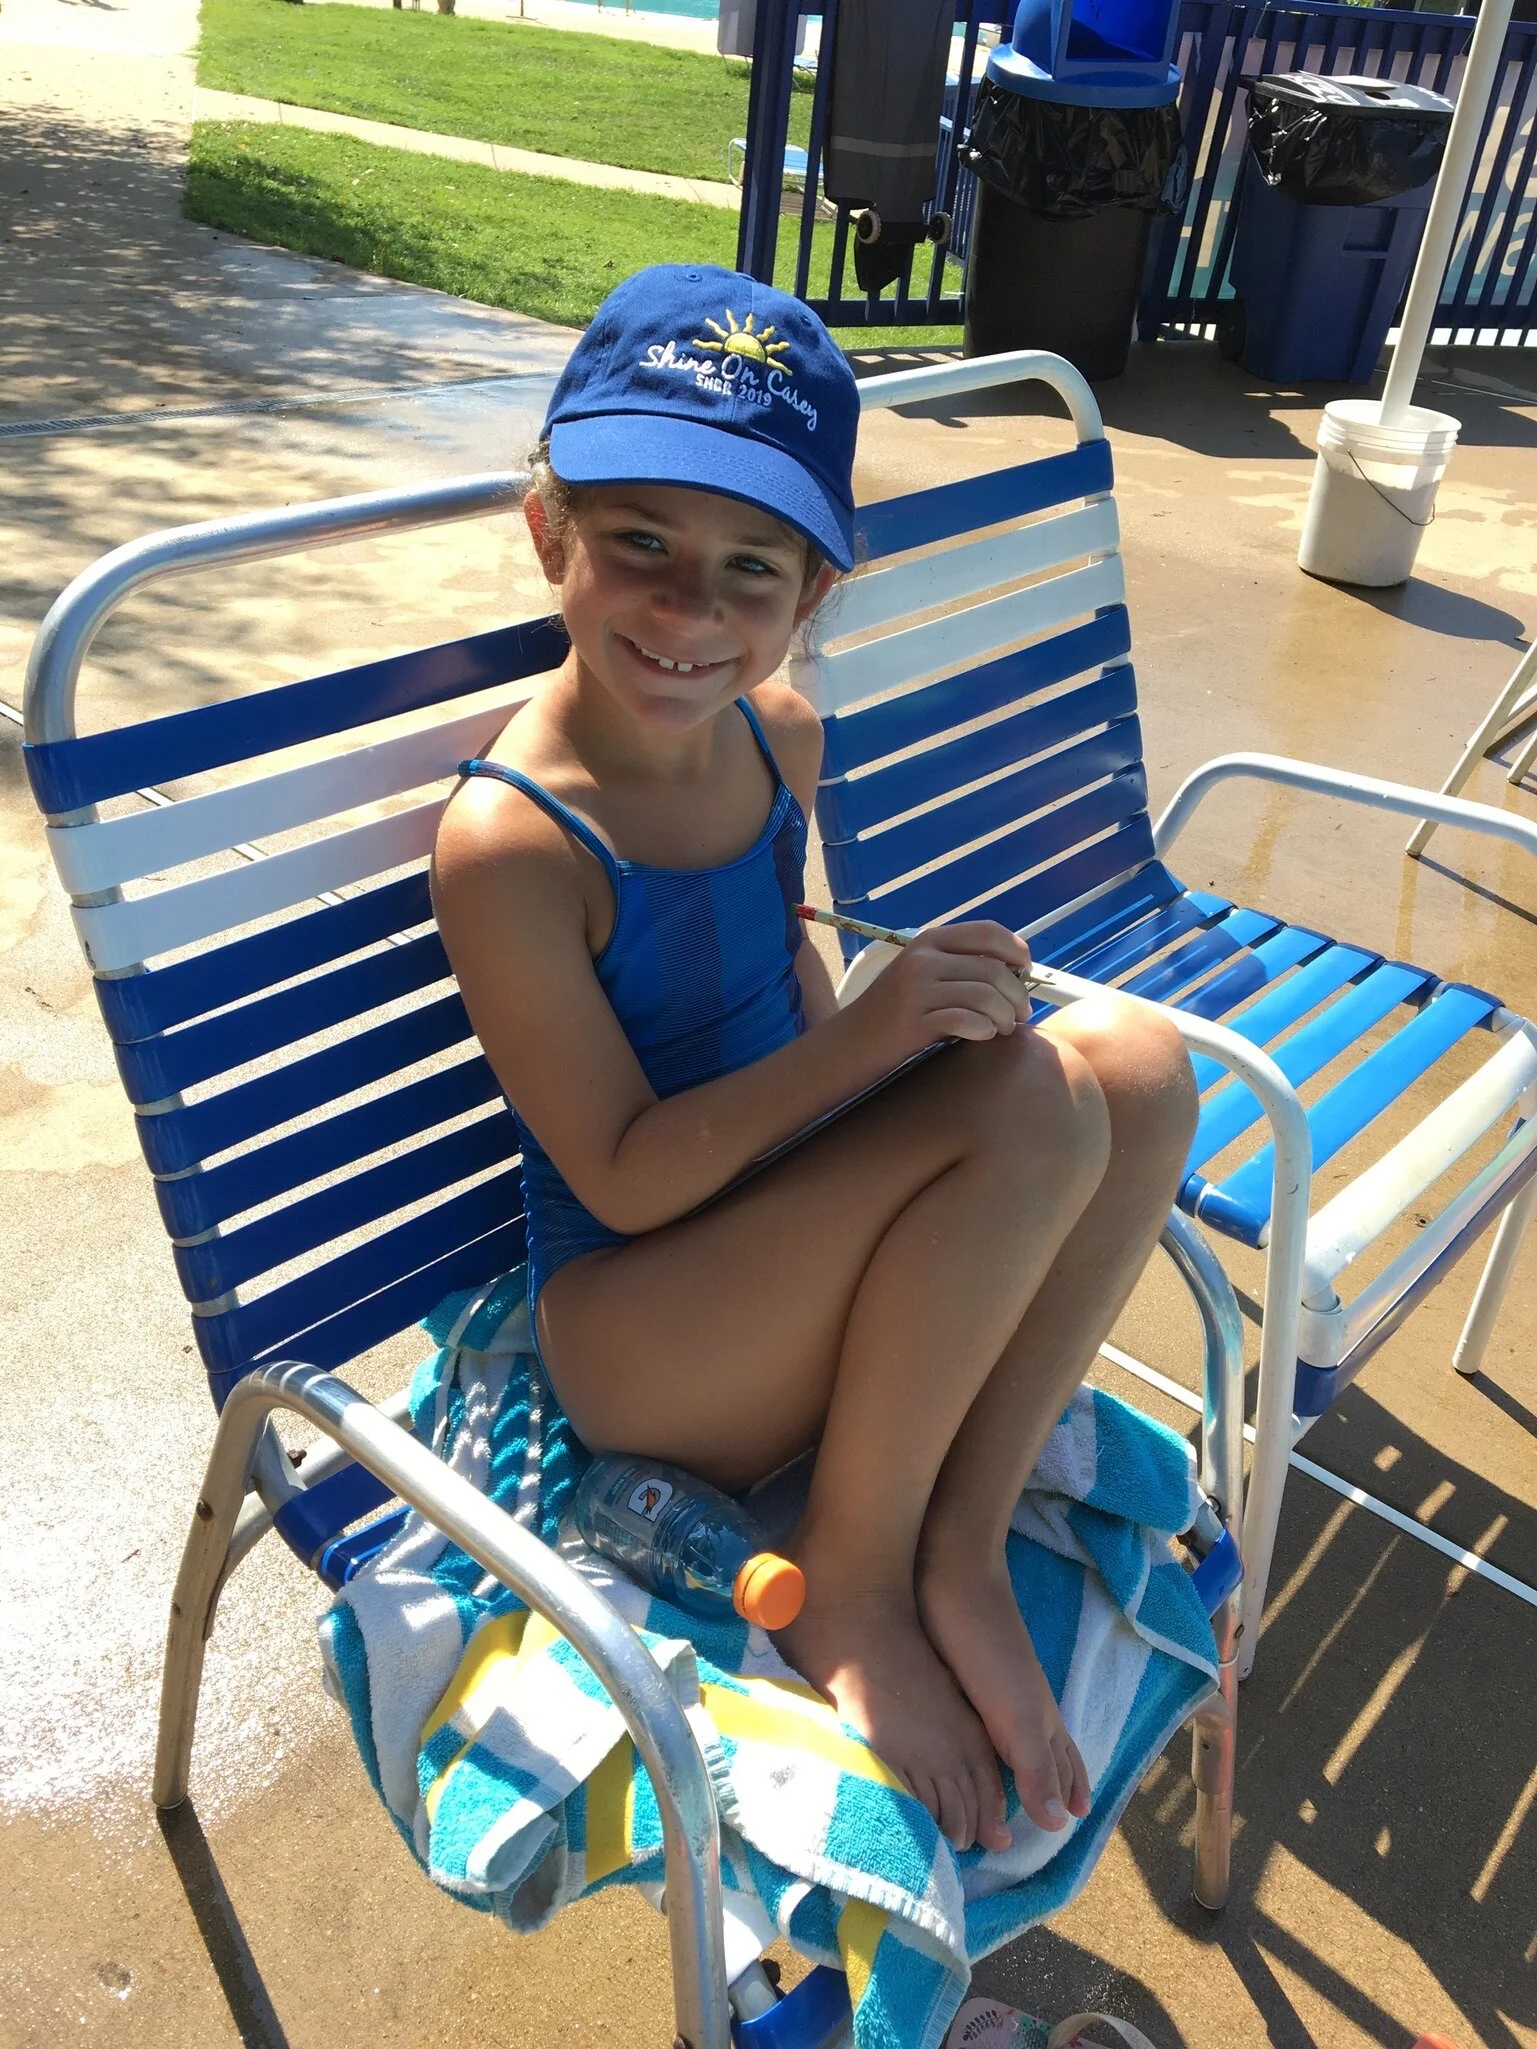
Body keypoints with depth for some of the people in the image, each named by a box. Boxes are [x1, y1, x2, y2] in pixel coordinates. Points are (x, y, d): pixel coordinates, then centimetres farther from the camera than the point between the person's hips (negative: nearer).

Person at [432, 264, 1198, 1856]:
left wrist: (895, 1017, -1)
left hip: (790, 1254, 7)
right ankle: (851, 1587, -8)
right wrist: (864, 1039, -27)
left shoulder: (780, 736, -1)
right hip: (632, 1339, -7)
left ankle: (959, 1544, -8)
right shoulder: (509, 842, -23)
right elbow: (625, 1179, -20)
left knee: (1140, 1058, -12)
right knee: (1028, 1102, -27)